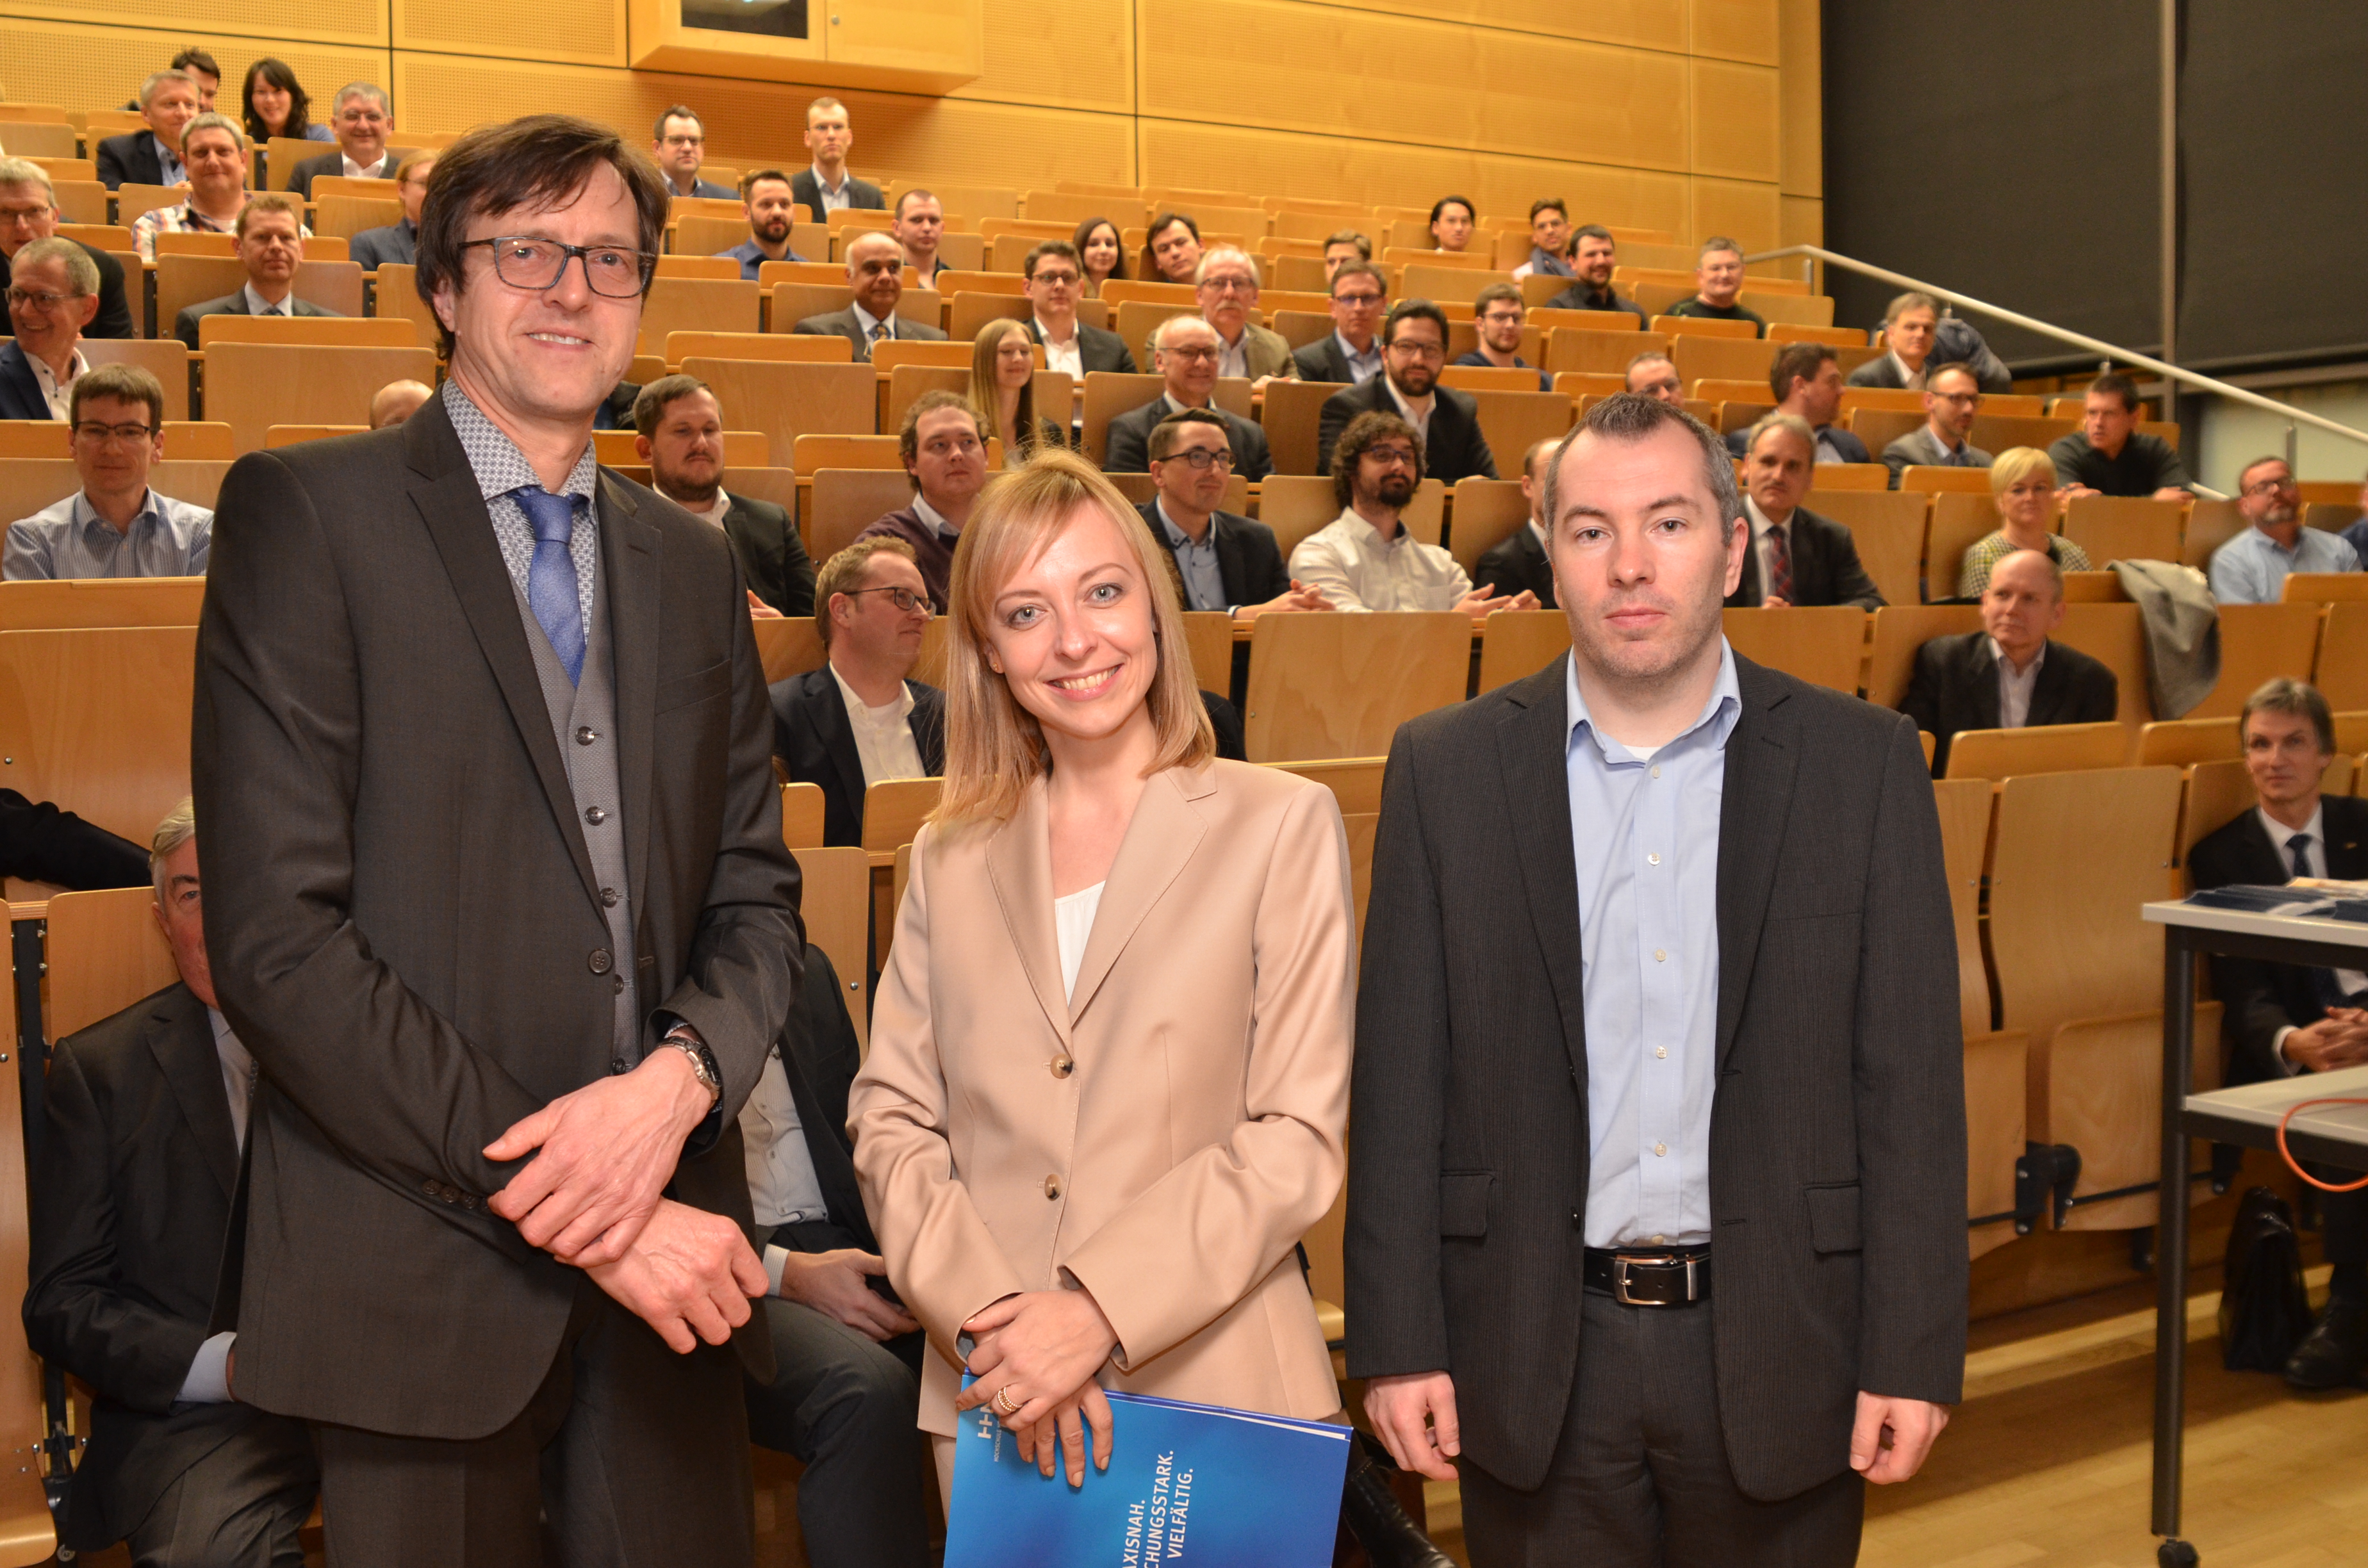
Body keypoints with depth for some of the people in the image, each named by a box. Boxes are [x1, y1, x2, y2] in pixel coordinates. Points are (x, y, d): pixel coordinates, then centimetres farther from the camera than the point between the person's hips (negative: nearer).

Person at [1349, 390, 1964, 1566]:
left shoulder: (1863, 764, -1)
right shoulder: (1445, 768, -1)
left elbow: (1913, 1082, -2)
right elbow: (1399, 1076, -1)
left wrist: (1914, 1353, -5)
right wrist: (1397, 1339, -3)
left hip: (1776, 1343, 0)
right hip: (1533, 1352, 0)